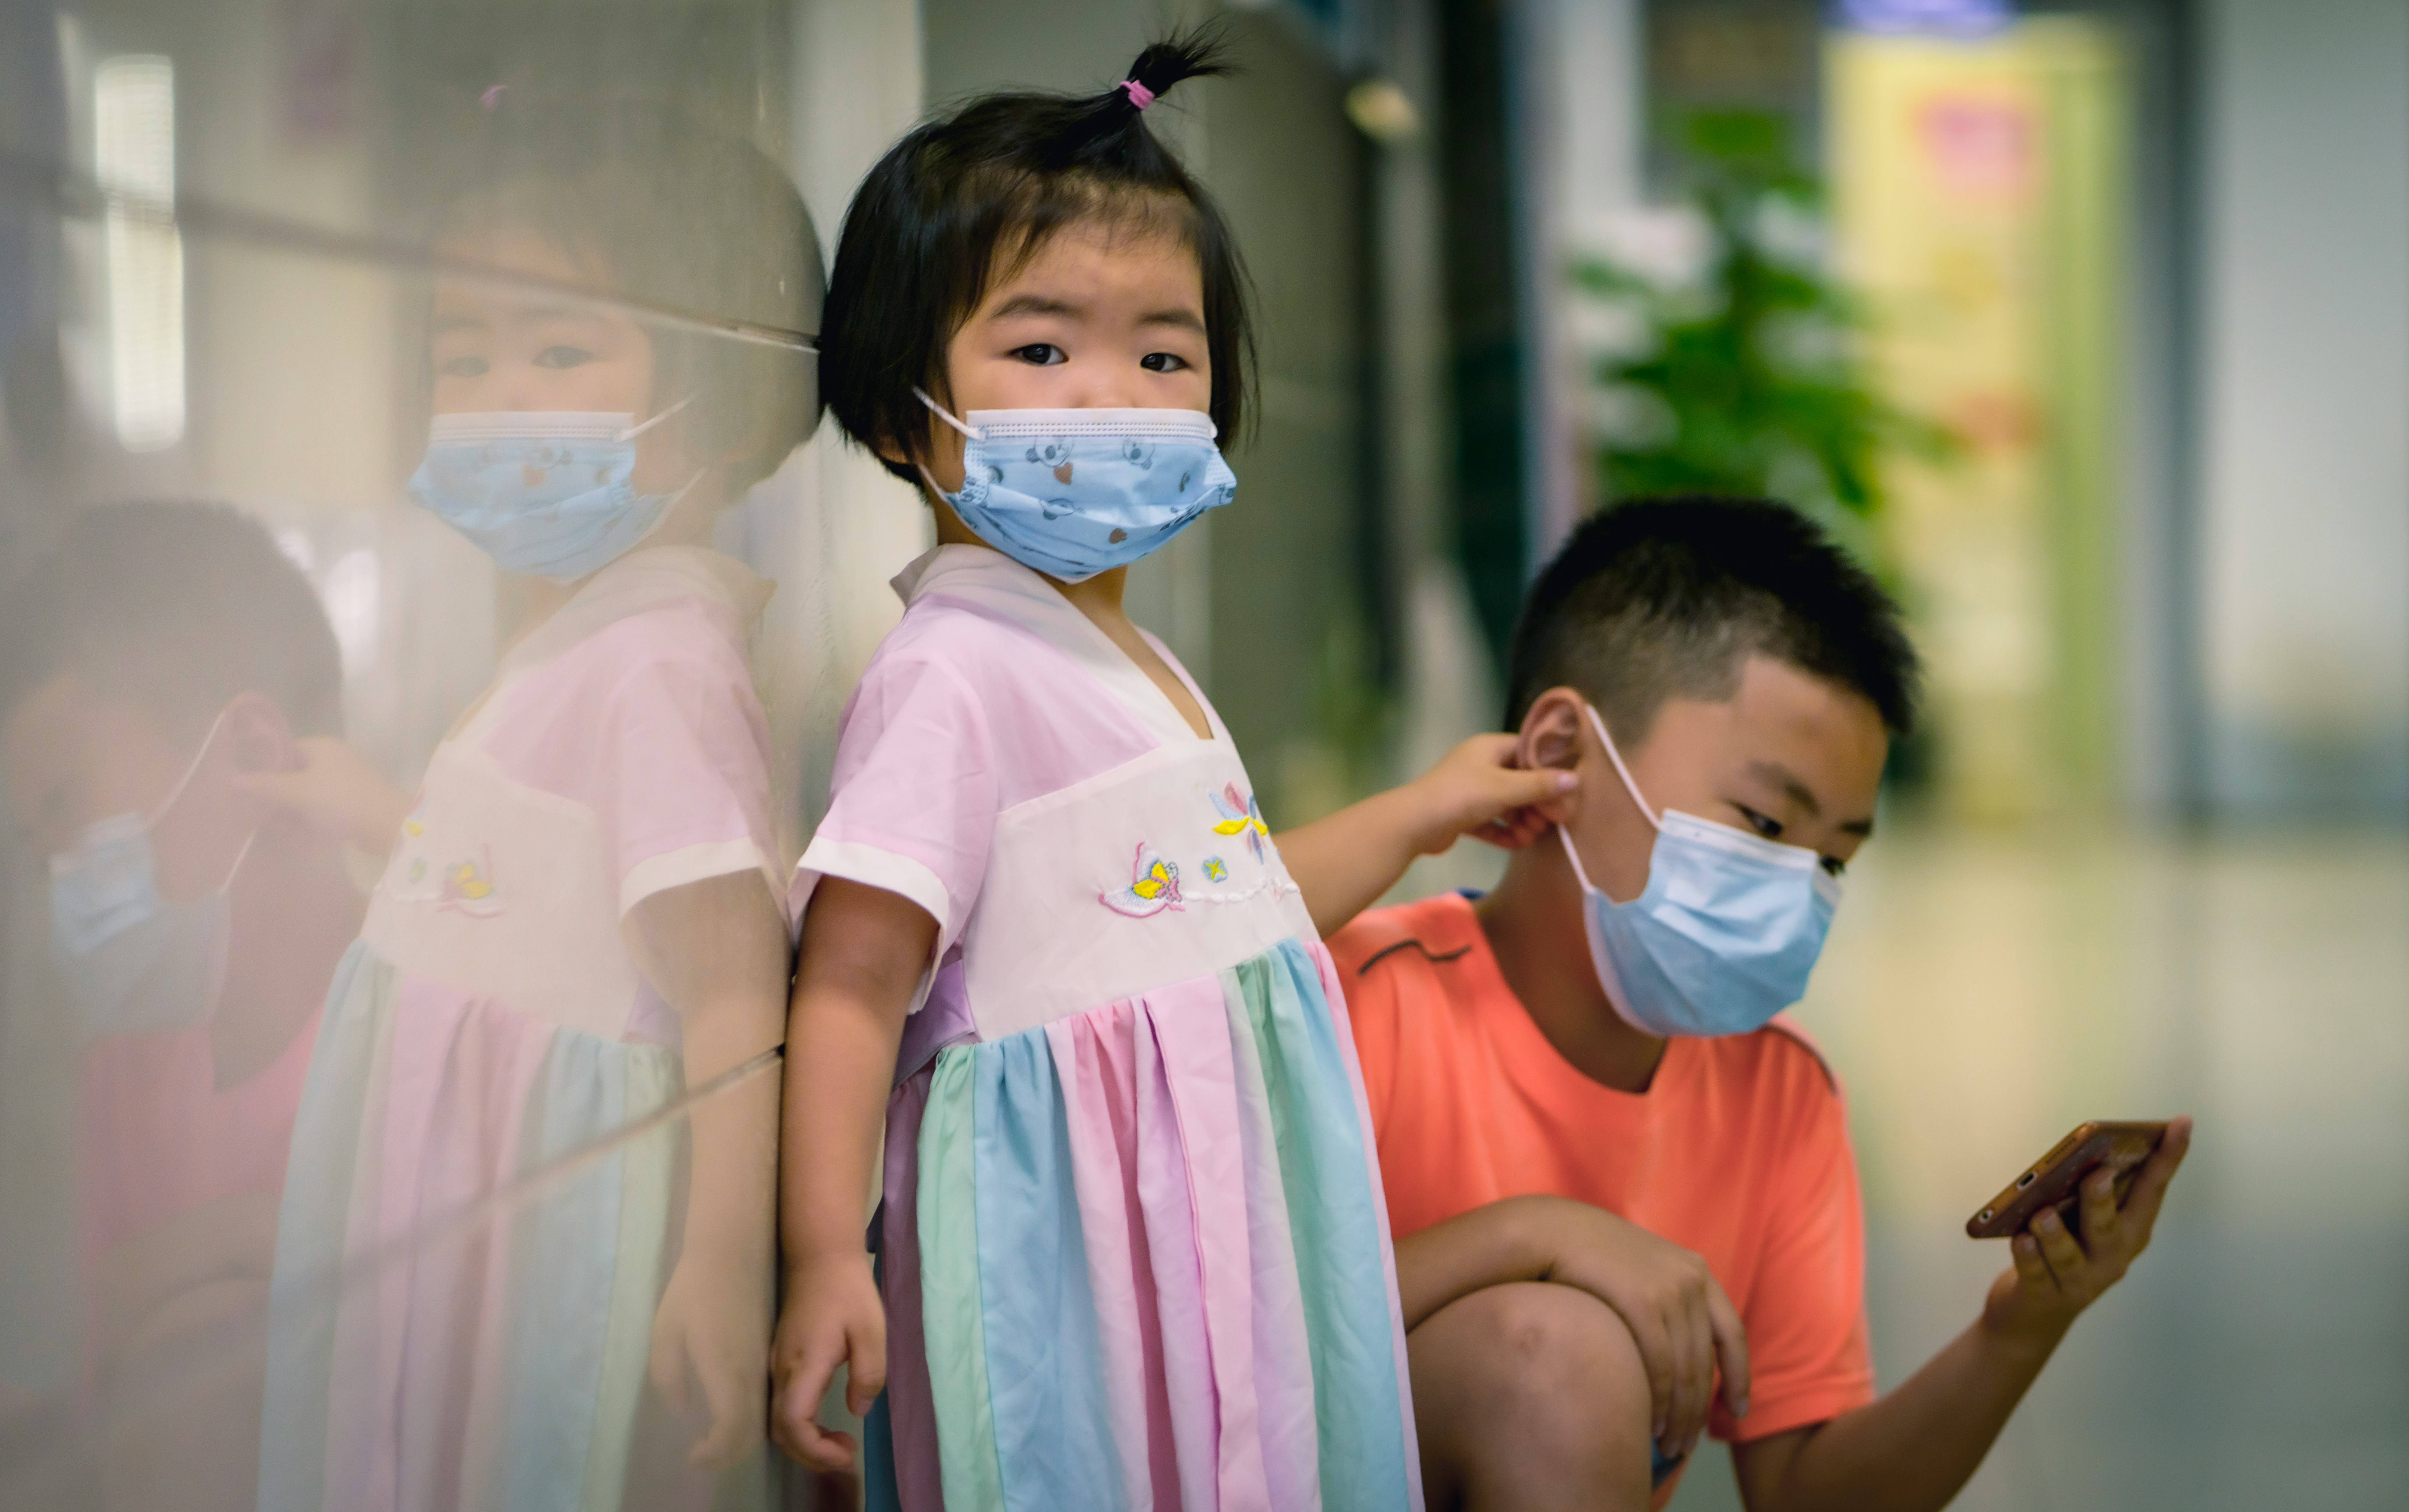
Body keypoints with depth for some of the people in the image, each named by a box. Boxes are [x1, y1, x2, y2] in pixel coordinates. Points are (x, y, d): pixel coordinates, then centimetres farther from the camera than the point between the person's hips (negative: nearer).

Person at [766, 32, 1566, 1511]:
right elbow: (852, 981, -19)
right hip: (1068, 1224, -9)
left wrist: (1417, 815, 33)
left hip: (1227, 1213, 9)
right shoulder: (952, 675, -15)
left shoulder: (1135, 669, 14)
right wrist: (826, 1260, -26)